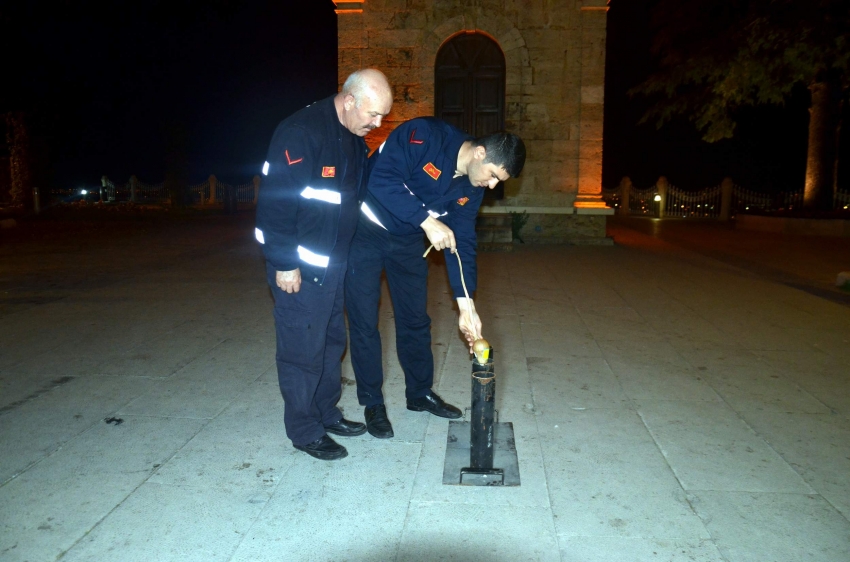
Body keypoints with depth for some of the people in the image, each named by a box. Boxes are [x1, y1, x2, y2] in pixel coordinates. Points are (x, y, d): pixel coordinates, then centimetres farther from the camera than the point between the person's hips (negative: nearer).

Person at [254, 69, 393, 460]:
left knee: (332, 341, 17)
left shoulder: (355, 140, 10)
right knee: (304, 349, 1)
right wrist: (284, 264, -21)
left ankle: (326, 413, 34)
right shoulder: (300, 133, -19)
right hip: (299, 266, -9)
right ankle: (304, 431, 17)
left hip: (335, 262, 9)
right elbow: (274, 200, -22)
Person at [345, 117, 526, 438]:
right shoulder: (424, 136, -25)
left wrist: (466, 304, -10)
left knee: (416, 319, 11)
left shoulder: (471, 189, -5)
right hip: (365, 232, -6)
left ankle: (420, 393, 29)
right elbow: (382, 178, -32)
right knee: (364, 322, -2)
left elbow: (462, 242, -4)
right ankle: (372, 403, 14)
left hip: (408, 240, 6)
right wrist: (427, 220, -37)